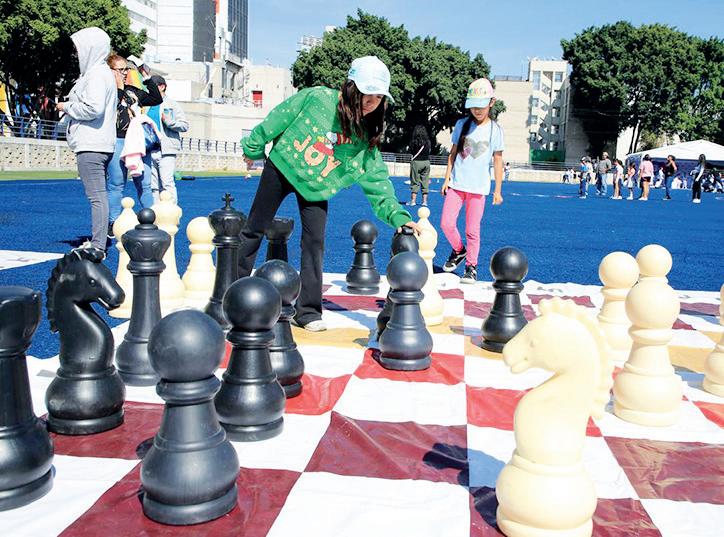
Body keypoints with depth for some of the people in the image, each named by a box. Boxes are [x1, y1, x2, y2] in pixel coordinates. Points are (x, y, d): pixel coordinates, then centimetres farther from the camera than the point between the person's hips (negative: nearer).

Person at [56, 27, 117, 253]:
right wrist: (70, 107, 13)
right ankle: (98, 240, 22)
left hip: (91, 146, -11)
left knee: (96, 196, -11)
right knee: (99, 194, 14)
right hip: (100, 144, 11)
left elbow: (94, 108, -22)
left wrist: (67, 107, -7)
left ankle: (98, 246, -11)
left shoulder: (96, 75, -12)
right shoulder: (100, 72, 20)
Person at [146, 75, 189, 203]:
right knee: (153, 186, 6)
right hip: (150, 151, 6)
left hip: (166, 151, -6)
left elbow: (185, 125, -2)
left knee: (167, 184, -10)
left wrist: (168, 121, -14)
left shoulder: (172, 104, 4)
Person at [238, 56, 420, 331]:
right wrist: (253, 148, 0)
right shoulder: (317, 98, -22)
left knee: (315, 242, -5)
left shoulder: (367, 137, -13)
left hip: (315, 188, 2)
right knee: (254, 230, 8)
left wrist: (398, 216, -23)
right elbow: (277, 119, -11)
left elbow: (377, 181, -12)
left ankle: (308, 311, 5)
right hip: (282, 166, -2)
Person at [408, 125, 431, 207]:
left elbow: (411, 151, -1)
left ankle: (413, 201, 4)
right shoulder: (428, 142, -2)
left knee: (415, 182, 4)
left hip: (416, 162, -2)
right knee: (425, 182, 8)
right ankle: (424, 201, 11)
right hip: (426, 162, 2)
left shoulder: (413, 141, -9)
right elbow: (429, 151, 5)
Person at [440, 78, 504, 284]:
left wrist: (498, 190, 0)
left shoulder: (495, 129, 0)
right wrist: (446, 178, 7)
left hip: (479, 187, -2)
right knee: (446, 224, -4)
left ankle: (471, 266, 12)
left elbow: (498, 160, 2)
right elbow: (453, 153, 10)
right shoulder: (462, 124, 5)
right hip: (457, 183, 2)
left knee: (472, 230, -1)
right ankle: (458, 250, 22)